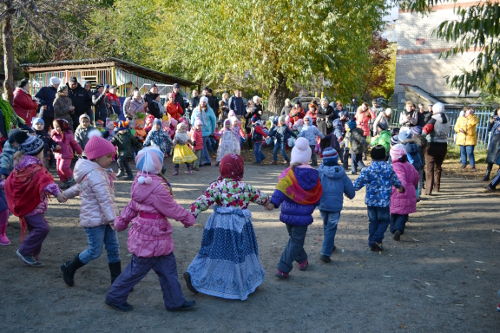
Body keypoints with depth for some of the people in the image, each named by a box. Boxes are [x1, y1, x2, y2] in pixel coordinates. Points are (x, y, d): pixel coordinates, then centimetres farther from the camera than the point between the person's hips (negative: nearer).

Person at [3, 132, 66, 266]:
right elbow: (45, 180, -38)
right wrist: (57, 192, -52)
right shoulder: (35, 167, -20)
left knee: (35, 229, 15)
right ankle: (24, 251, -5)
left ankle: (32, 257, 21)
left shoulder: (21, 165, 10)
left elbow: (9, 182, 23)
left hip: (24, 203, 10)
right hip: (31, 205, -10)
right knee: (42, 227, -17)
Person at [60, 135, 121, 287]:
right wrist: (112, 218, -28)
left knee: (113, 248, 8)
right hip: (94, 219, -9)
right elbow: (104, 199, -26)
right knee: (95, 251, 2)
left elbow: (78, 187, 26)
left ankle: (116, 280, 17)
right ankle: (69, 268, 26)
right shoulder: (95, 174, -21)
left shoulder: (94, 171, 11)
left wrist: (65, 194, 40)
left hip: (104, 218, 10)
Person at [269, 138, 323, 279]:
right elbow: (317, 197, 7)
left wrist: (273, 202, -35)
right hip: (303, 215, -1)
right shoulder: (314, 175, -2)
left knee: (294, 238, 22)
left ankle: (302, 260, 39)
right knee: (296, 241, 5)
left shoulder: (290, 173, -10)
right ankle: (283, 269, 0)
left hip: (288, 213, 1)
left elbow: (281, 189, -26)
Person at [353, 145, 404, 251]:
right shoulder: (389, 168, 0)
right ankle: (377, 239, -3)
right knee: (385, 220, 13)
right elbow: (395, 180, 17)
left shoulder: (367, 170, -5)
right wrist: (400, 187, 38)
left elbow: (359, 182, -10)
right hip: (384, 201, -1)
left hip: (370, 201, 1)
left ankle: (372, 243, 15)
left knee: (373, 221, 14)